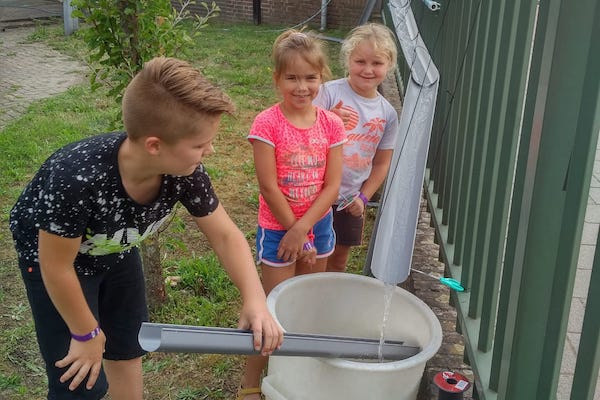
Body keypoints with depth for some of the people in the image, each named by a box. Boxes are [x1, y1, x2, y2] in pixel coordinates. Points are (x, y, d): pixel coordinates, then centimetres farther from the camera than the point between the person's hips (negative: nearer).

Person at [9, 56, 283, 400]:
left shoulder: (185, 172, -28)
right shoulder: (76, 178, -43)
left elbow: (225, 235, -16)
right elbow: (56, 267, -28)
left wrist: (255, 299, -30)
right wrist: (87, 333, -14)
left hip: (116, 250, 5)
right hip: (51, 252, -5)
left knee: (128, 346, 18)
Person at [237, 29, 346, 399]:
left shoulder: (332, 124, -6)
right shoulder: (267, 124, -18)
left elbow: (332, 186, -8)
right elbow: (269, 188, -17)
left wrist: (303, 229, -17)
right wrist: (294, 234, -12)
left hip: (319, 225, 4)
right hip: (278, 228, -4)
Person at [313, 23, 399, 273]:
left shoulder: (387, 114, 0)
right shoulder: (330, 92, -12)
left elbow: (381, 163, 7)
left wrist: (364, 197, 0)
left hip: (350, 200, 4)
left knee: (338, 260, 19)